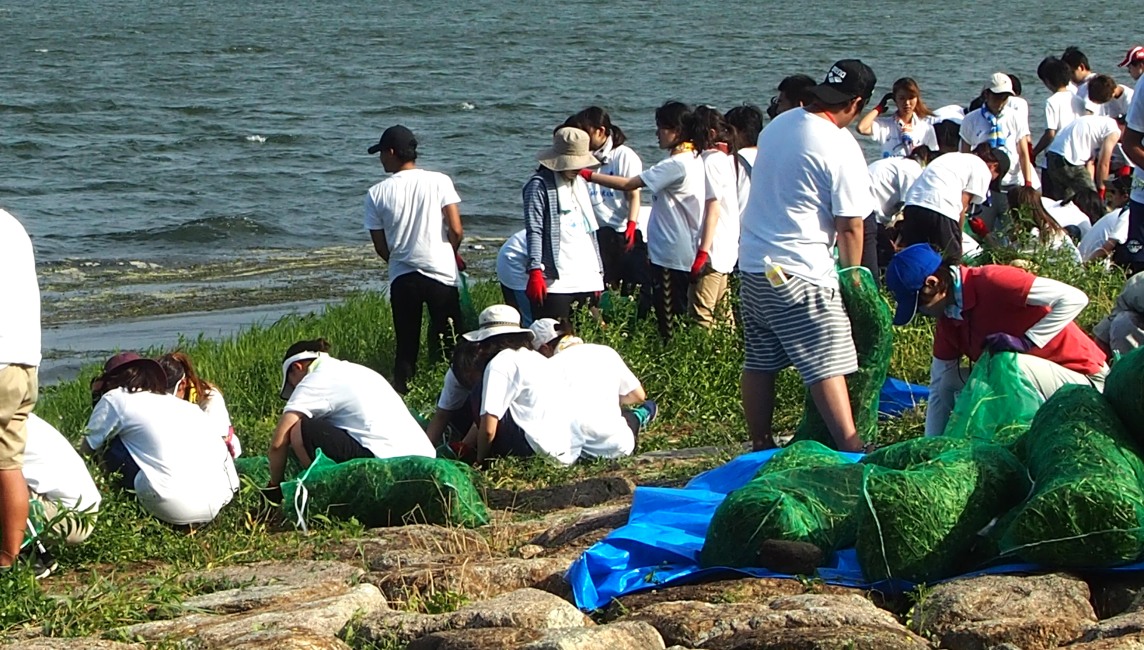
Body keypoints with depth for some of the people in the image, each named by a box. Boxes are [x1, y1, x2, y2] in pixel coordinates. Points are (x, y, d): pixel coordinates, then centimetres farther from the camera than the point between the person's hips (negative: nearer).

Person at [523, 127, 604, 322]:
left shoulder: (580, 184, 21)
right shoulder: (540, 185, -3)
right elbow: (534, 231, -11)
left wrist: (599, 272, 21)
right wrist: (535, 271, -20)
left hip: (586, 279, 7)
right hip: (556, 281, -7)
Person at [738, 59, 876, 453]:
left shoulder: (777, 126, 9)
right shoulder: (841, 148, -15)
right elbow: (850, 227, -13)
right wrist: (853, 274, 3)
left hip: (752, 262, 8)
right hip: (799, 273, -8)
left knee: (760, 362, 14)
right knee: (828, 366, -9)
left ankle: (761, 449, 21)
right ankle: (852, 452, -13)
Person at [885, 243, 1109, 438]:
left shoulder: (990, 282, -22)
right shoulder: (948, 318, 3)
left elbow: (1074, 298, -28)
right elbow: (939, 390, 6)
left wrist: (1026, 342, -30)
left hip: (1082, 379, -8)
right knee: (949, 381, -6)